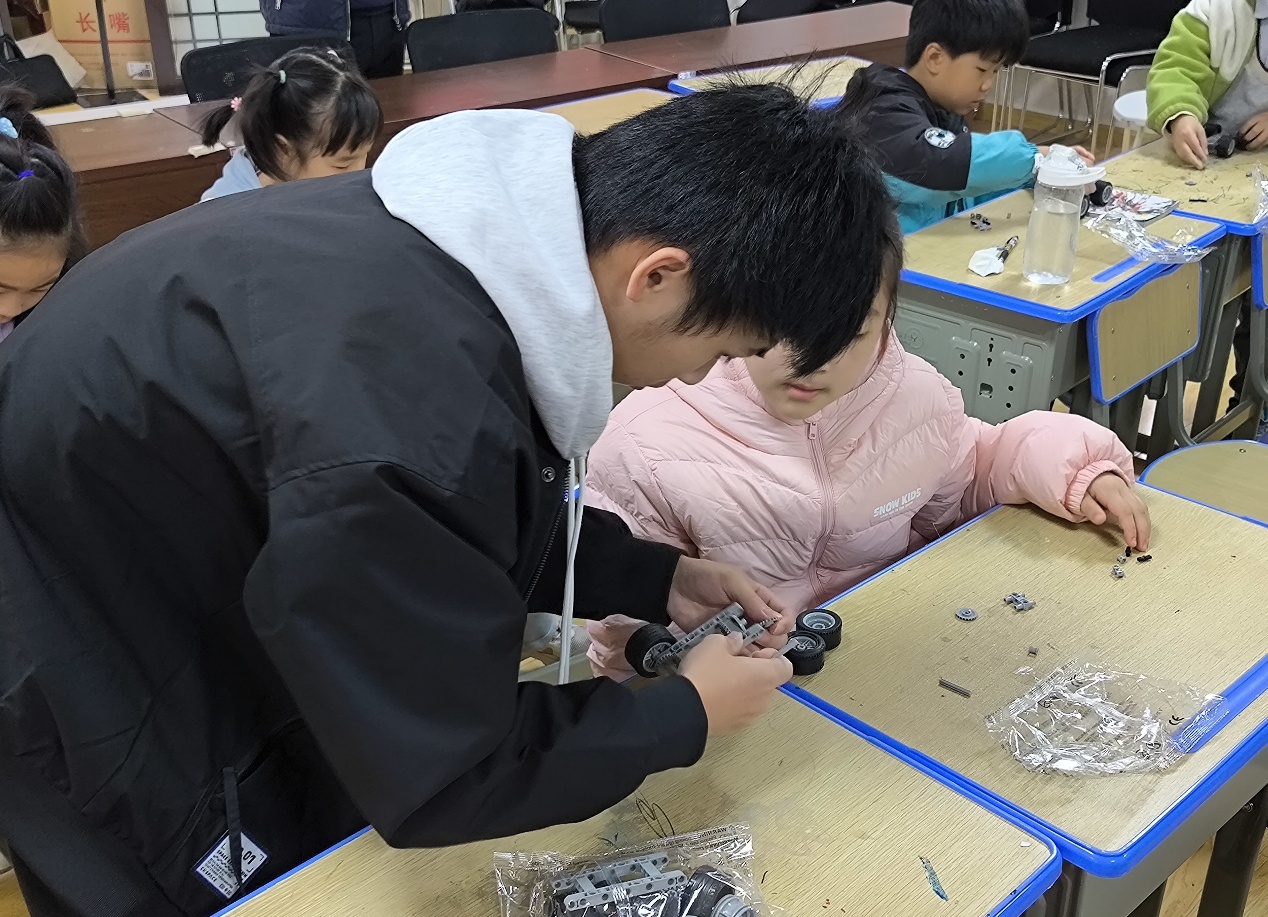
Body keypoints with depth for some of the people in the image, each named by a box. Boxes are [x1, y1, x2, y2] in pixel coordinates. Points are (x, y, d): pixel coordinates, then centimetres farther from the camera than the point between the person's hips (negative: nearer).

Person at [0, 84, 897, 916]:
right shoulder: (412, 415, -41)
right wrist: (687, 715, -15)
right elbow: (444, 775, -27)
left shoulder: (507, 235, -11)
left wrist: (655, 578, -2)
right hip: (94, 704, -8)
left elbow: (491, 521, 5)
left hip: (190, 590, 8)